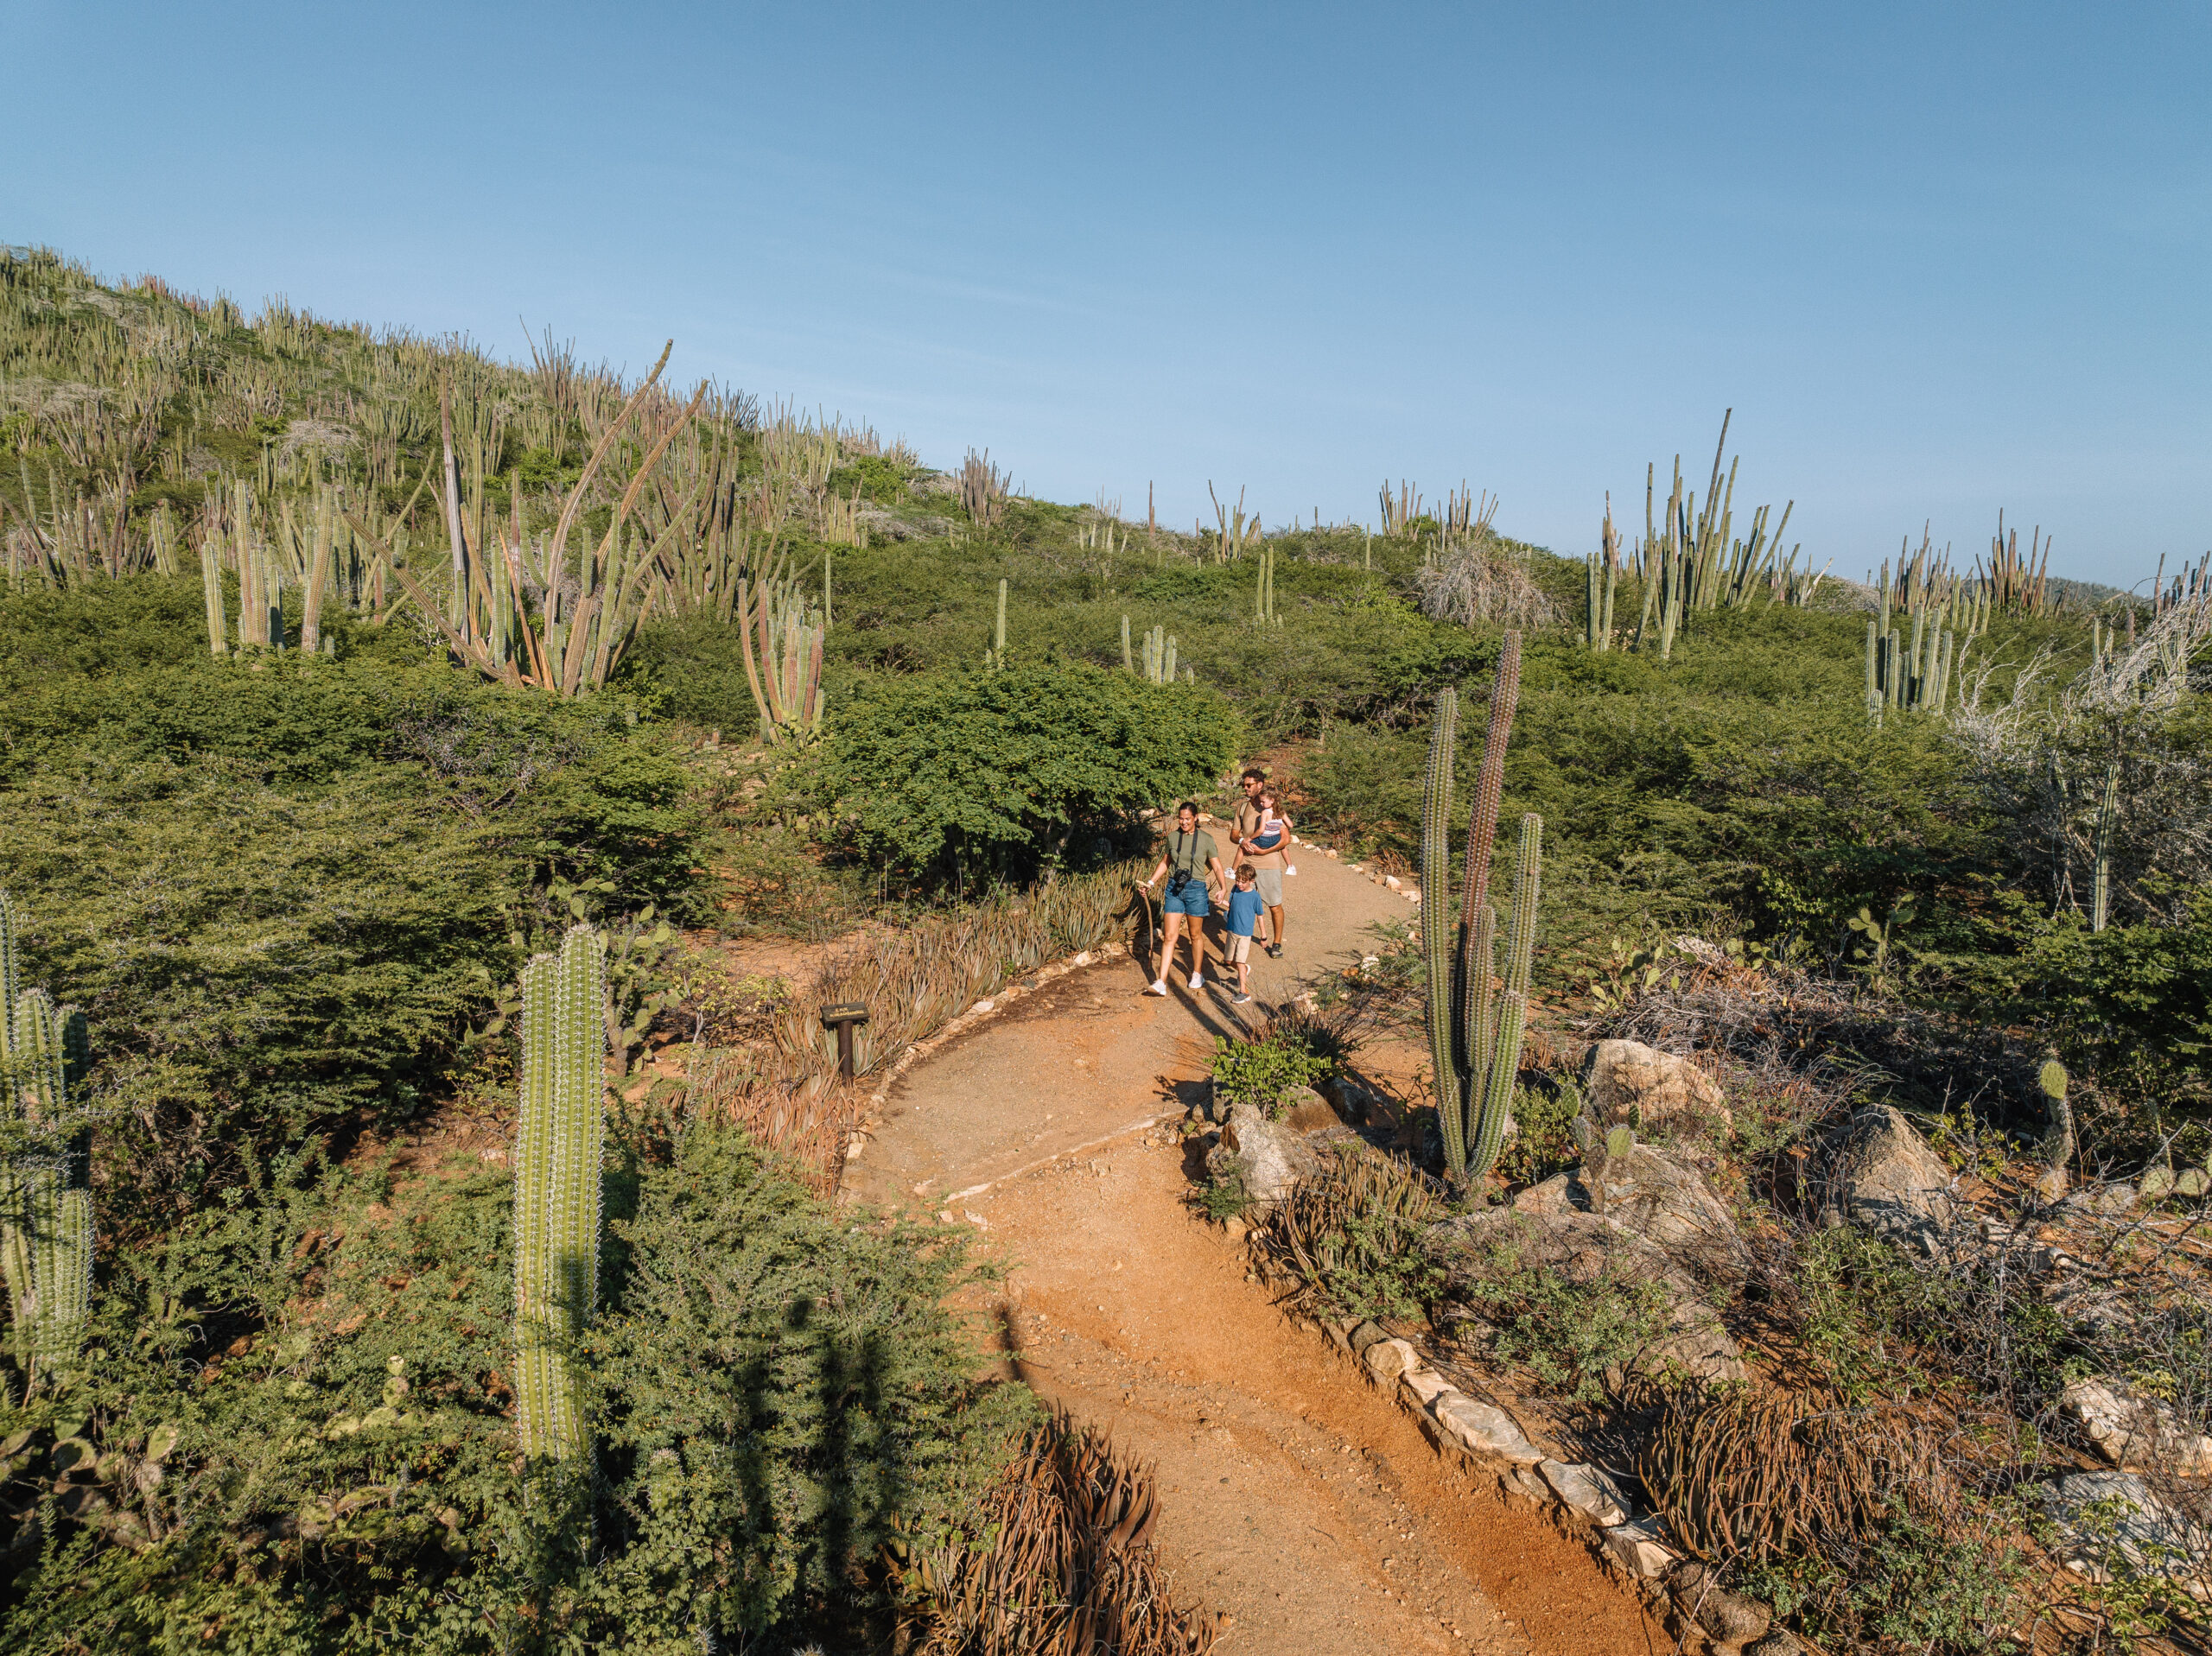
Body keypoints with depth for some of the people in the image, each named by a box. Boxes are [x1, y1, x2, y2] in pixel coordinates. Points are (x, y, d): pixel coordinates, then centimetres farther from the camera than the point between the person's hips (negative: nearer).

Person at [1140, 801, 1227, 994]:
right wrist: (1151, 882, 13)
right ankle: (1161, 983, -7)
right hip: (1174, 889, 2)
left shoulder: (1206, 840, -3)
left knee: (1196, 935, 12)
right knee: (1168, 936, -3)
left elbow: (1217, 867, -2)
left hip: (1196, 890, -2)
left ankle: (1197, 974, 32)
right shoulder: (1172, 837, 5)